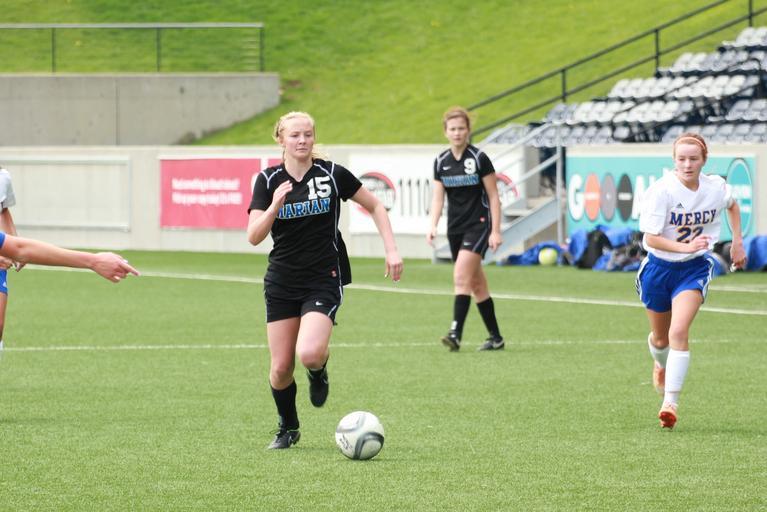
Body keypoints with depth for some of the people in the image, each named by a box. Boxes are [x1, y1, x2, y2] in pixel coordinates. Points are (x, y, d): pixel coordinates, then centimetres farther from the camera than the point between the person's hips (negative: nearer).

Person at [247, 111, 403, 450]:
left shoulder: (332, 174, -4)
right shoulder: (268, 180, -1)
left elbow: (375, 207, 8)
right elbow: (254, 237, -10)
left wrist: (391, 250, -1)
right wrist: (274, 206, -26)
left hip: (324, 280, -2)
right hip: (281, 283, 2)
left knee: (309, 354, -25)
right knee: (280, 368, 0)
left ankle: (319, 370, 13)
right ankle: (287, 428, 26)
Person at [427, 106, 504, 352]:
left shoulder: (479, 158, -8)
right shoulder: (441, 162, 6)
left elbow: (493, 197, -6)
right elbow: (438, 196, 4)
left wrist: (496, 231, -11)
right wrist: (433, 226, -12)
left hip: (478, 225, -6)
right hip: (455, 228, 6)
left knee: (461, 278, -20)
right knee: (476, 284, 10)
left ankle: (456, 333, -25)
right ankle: (496, 337, 18)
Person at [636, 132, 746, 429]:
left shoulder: (716, 188, -9)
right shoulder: (661, 191, -20)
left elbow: (732, 205, 17)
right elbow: (650, 238, -23)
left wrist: (737, 242, 14)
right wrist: (685, 247, -36)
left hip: (694, 270, 0)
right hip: (659, 268, 0)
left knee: (679, 332, -21)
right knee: (661, 337, 18)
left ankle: (670, 403, -20)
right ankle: (661, 364, 56)